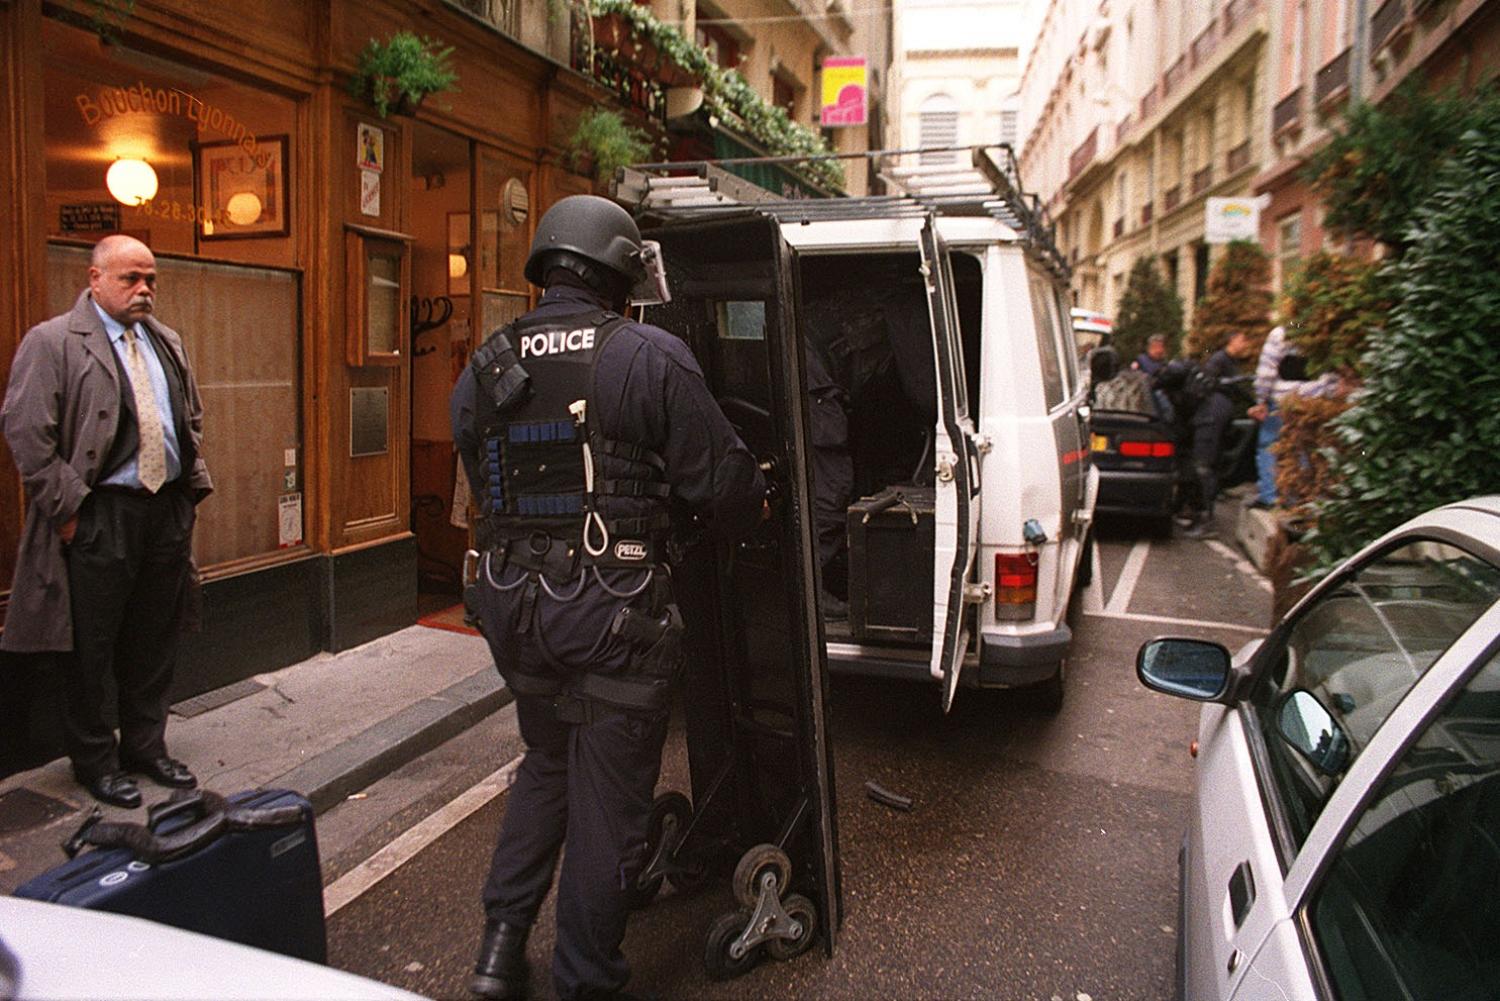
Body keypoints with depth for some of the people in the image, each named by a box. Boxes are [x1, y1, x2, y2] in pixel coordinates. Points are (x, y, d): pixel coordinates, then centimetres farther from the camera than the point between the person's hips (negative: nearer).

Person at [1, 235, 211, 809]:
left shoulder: (167, 343, 14)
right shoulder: (51, 343, -6)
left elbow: (192, 420, 21)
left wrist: (193, 486, 11)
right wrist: (66, 507, -12)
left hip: (168, 511, 6)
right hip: (99, 518, -6)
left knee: (155, 644, 15)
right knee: (90, 648, 5)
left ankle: (145, 746, 30)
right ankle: (94, 760, 21)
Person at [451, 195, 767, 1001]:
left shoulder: (483, 371, 5)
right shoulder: (650, 357, -12)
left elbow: (486, 489, 12)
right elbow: (724, 481, -10)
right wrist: (751, 515, 12)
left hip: (514, 603, 6)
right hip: (614, 612, -5)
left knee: (545, 765, 27)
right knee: (607, 798, 9)